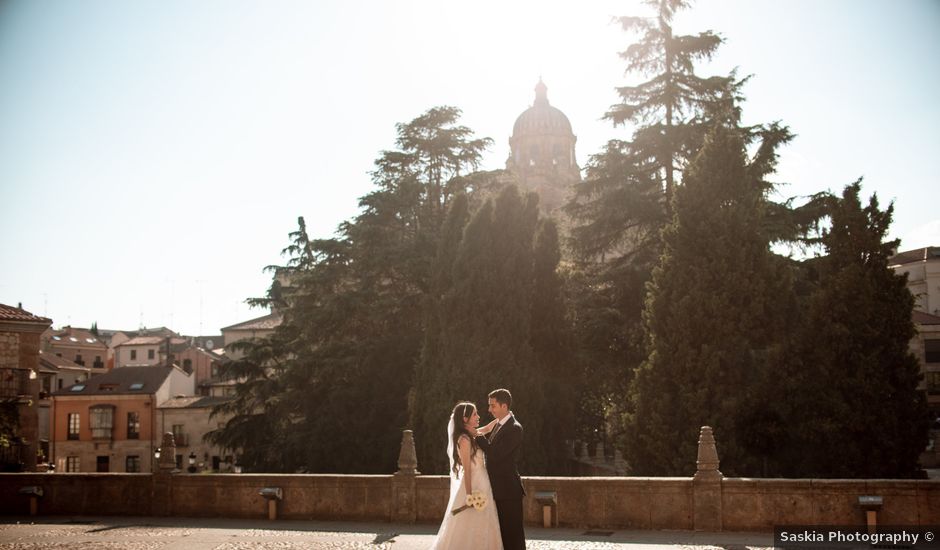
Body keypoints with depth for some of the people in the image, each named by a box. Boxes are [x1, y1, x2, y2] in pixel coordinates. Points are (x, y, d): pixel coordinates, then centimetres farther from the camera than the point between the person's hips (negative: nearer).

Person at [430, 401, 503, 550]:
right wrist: (470, 495, -20)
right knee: (469, 530, -5)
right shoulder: (464, 439, -15)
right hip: (473, 486, -9)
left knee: (480, 530, 11)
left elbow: (486, 429, 31)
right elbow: (467, 469, -19)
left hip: (480, 486, 9)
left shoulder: (471, 435, 10)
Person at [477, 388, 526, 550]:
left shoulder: (514, 428, -16)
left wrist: (477, 434, -16)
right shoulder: (499, 425, 13)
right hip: (497, 488, 9)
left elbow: (495, 454, -22)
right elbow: (491, 450, 16)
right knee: (502, 532, 13)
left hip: (508, 489, -9)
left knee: (512, 533, -3)